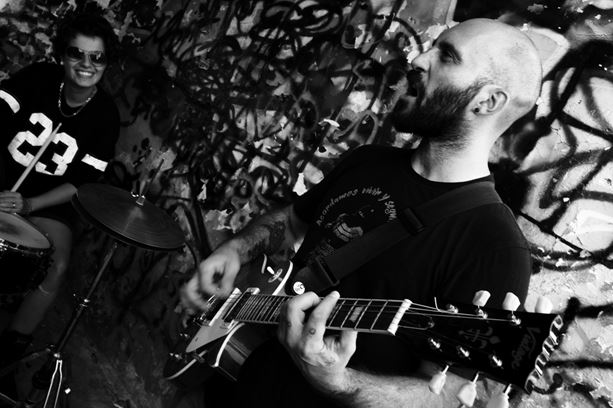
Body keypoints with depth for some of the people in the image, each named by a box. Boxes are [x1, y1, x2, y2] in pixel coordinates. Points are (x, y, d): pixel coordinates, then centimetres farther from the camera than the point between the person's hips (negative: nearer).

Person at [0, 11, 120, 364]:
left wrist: (28, 205, -24)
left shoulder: (106, 116, -10)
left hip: (50, 199, -1)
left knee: (57, 266, -22)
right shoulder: (38, 77, -8)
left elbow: (82, 182, -10)